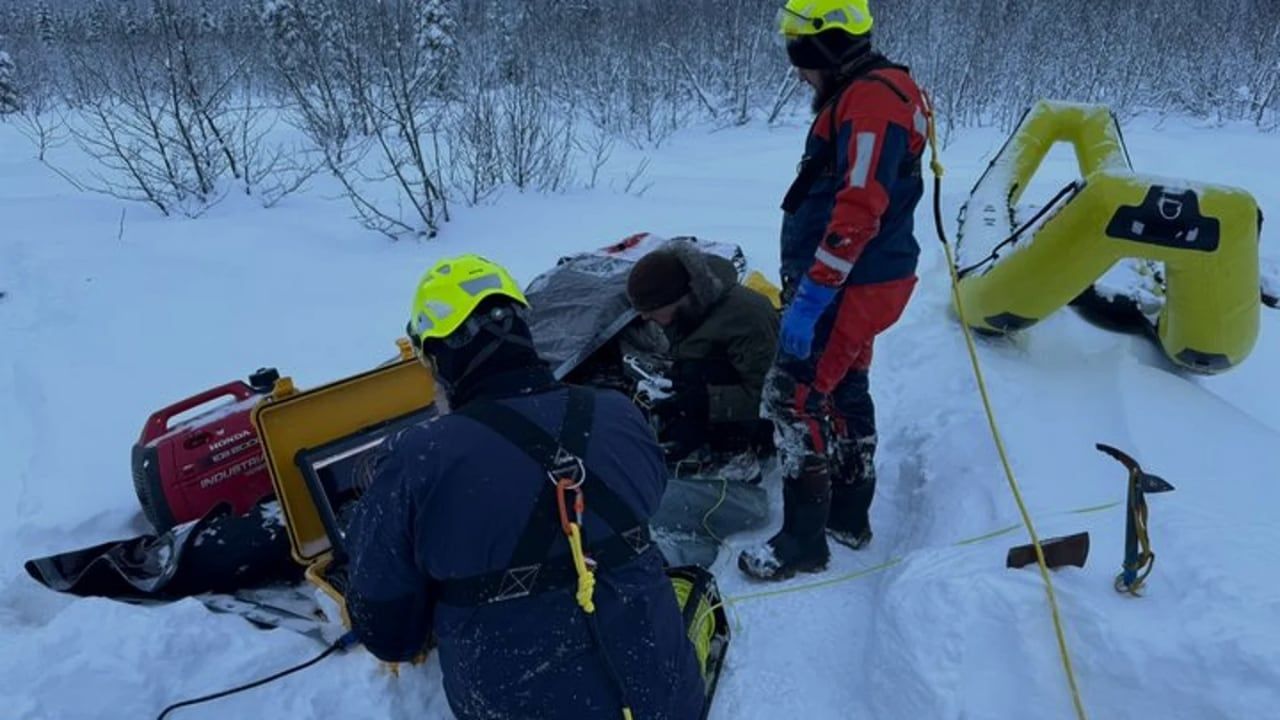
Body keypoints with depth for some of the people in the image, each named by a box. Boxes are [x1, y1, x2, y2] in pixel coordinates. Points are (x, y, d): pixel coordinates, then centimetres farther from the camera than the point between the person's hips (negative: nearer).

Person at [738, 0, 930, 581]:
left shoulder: (871, 97, -16)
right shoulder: (863, 95, 17)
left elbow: (859, 210, -26)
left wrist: (810, 295, -27)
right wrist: (806, 283, 22)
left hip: (849, 286, -11)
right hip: (856, 281, 11)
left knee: (796, 400, -8)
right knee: (843, 393, 17)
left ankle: (803, 542, 2)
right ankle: (849, 516, 30)